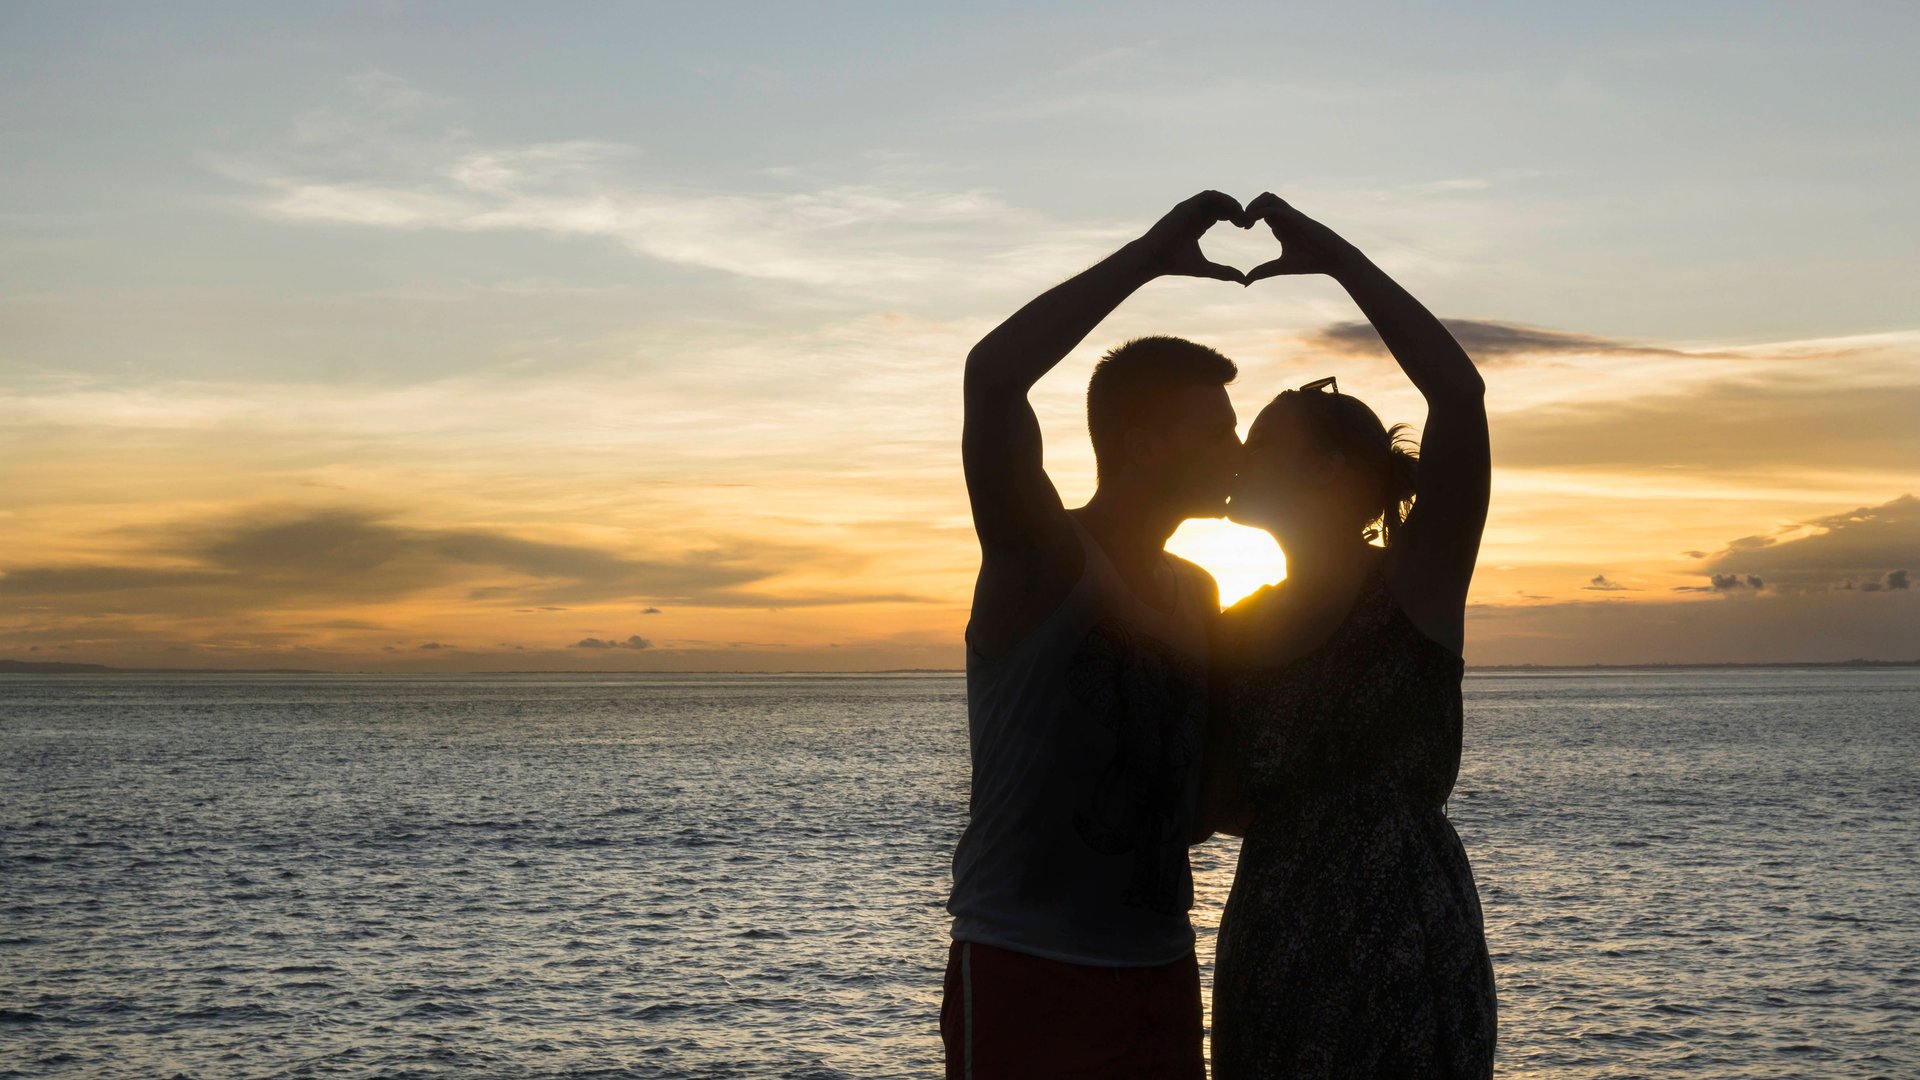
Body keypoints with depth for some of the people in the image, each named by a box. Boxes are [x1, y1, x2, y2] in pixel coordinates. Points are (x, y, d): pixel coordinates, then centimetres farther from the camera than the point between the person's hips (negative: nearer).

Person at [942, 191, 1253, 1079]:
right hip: (1024, 973, -7)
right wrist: (1150, 255, -22)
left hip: (1160, 976, 7)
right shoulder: (1036, 561, -10)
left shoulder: (1198, 593, 11)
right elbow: (992, 375, -28)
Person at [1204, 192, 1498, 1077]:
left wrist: (1334, 255, -16)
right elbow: (1228, 805, 13)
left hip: (1402, 964, -5)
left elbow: (1459, 393, -19)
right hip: (1268, 962, 5)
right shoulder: (1236, 632, 11)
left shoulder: (1416, 585, -5)